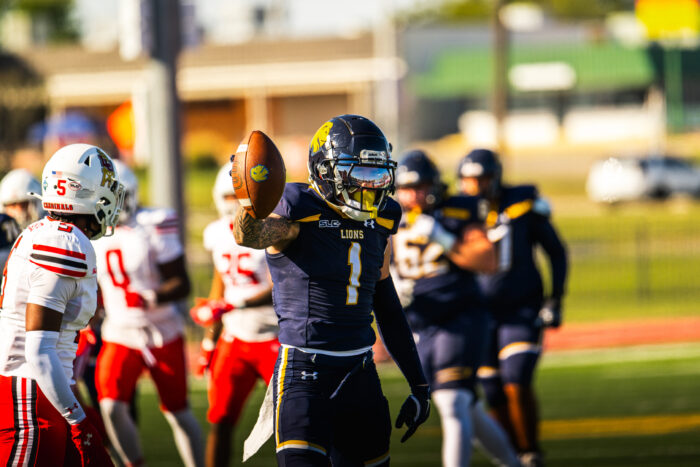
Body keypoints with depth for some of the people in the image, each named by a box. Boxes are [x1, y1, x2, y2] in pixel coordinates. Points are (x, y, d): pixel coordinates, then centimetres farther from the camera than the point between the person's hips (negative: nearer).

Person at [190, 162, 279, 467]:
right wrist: (211, 338, 20)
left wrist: (230, 307, -31)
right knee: (220, 421, 0)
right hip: (234, 339, 5)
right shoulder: (219, 233, 6)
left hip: (274, 337, -5)